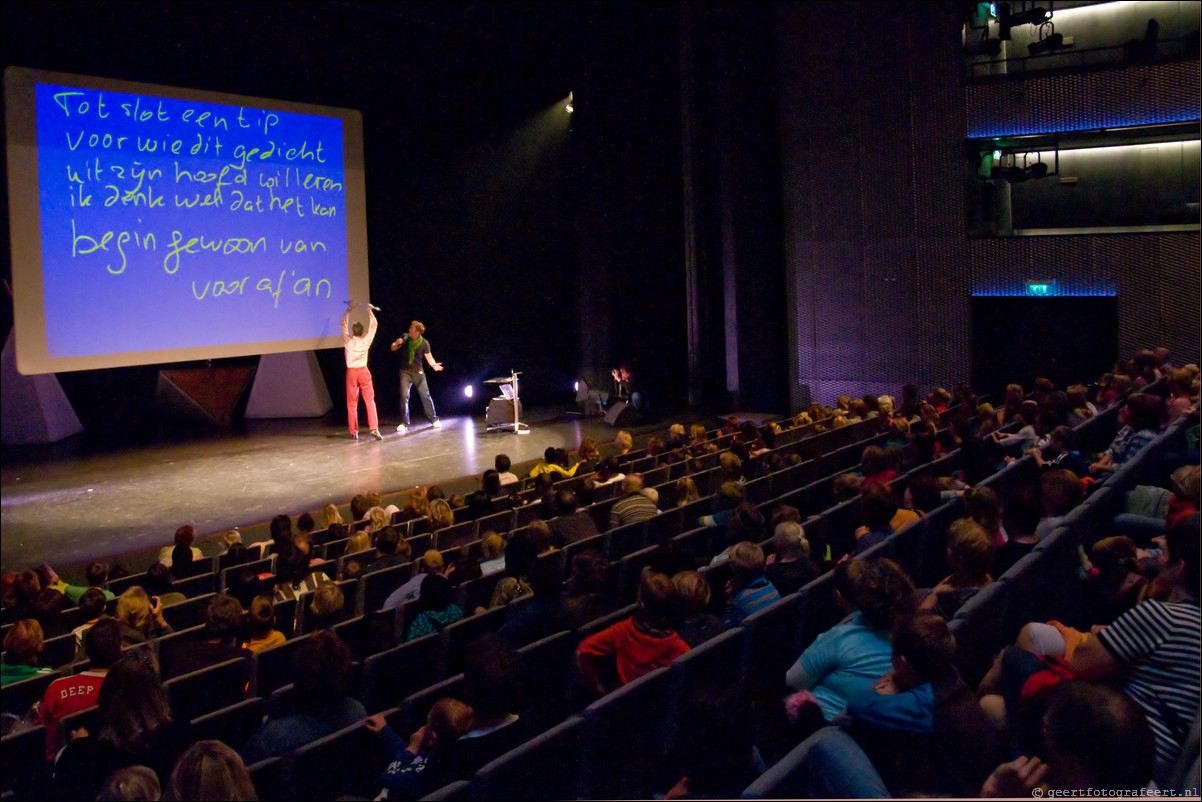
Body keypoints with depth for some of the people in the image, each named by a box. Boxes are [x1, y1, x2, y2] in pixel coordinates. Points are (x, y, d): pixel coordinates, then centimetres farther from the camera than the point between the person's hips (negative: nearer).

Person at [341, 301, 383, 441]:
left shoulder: (348, 341, -5)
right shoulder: (366, 341, -6)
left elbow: (344, 324, 10)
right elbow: (373, 325, 7)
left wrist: (349, 309, 16)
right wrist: (369, 311, 16)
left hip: (351, 372, 0)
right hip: (363, 371, 0)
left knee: (352, 404, 6)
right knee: (370, 401, 0)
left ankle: (354, 432, 7)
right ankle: (374, 428, -12)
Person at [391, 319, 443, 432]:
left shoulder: (424, 343, -10)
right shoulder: (405, 337, -5)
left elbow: (428, 356, -11)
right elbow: (393, 348, 4)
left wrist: (434, 364, -32)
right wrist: (397, 343, -19)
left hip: (418, 372, -1)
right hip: (405, 371, 1)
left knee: (425, 395, 2)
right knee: (404, 395, -9)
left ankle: (434, 419, 18)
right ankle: (404, 423, -3)